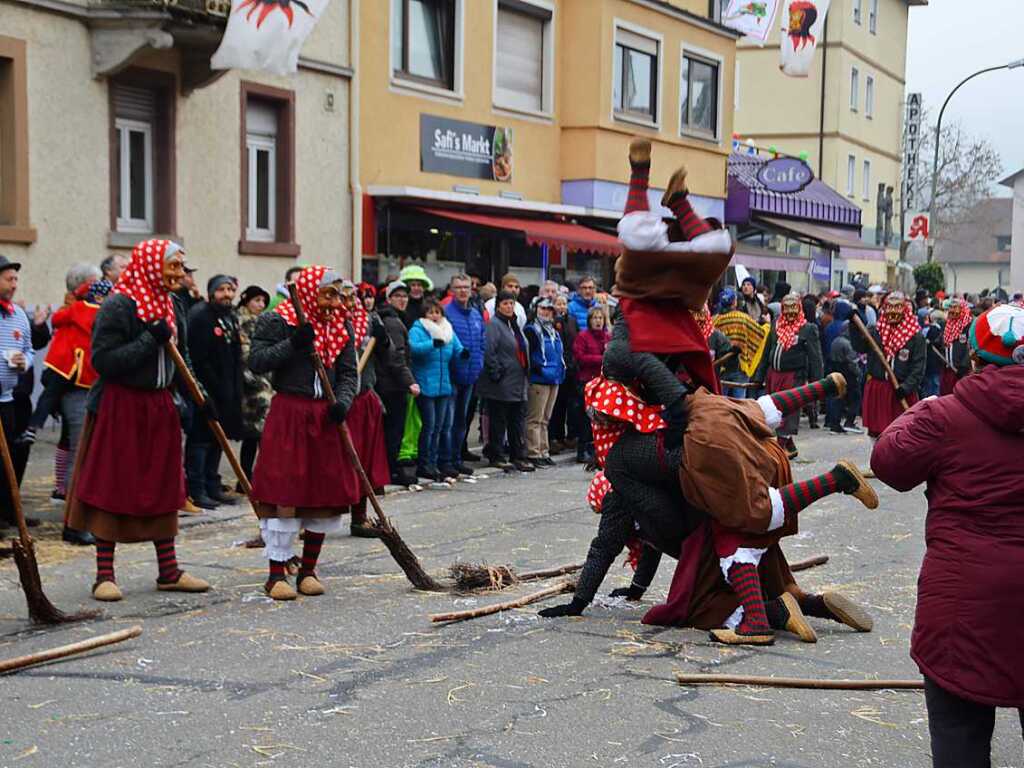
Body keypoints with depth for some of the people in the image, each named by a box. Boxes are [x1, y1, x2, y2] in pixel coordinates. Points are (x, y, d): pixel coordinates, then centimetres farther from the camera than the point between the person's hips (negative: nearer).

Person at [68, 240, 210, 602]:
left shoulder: (170, 306, 10)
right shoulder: (118, 306, -13)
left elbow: (182, 359, 20)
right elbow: (103, 360, -21)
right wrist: (150, 339, -24)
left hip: (160, 406, 7)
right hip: (122, 406, -7)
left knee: (164, 488, 10)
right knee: (113, 490, -2)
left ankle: (169, 571, 18)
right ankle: (104, 575, 6)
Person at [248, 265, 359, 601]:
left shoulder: (341, 327, 11)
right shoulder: (275, 321, -3)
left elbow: (348, 373, 8)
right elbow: (256, 361, -12)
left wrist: (343, 401, -10)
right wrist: (292, 344, -21)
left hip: (325, 417, 5)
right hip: (288, 413, -5)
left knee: (327, 494, 6)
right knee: (283, 495, -7)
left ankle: (308, 570, 18)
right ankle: (276, 574, 1)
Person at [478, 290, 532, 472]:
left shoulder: (514, 325, 17)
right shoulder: (494, 325, -11)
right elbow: (489, 351, -19)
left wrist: (525, 374, 17)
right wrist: (496, 373, -19)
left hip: (518, 383, 9)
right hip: (501, 384, -8)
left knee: (518, 420, 10)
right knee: (498, 421, -1)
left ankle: (518, 456, 16)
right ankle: (497, 456, 6)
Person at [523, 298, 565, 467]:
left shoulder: (554, 332, 18)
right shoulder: (531, 330, -6)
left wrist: (561, 370, 14)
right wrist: (539, 368, -16)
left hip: (554, 380, 8)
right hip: (539, 380, -8)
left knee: (545, 419, 14)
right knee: (535, 419, -6)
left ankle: (544, 452, 20)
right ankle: (533, 454, -3)